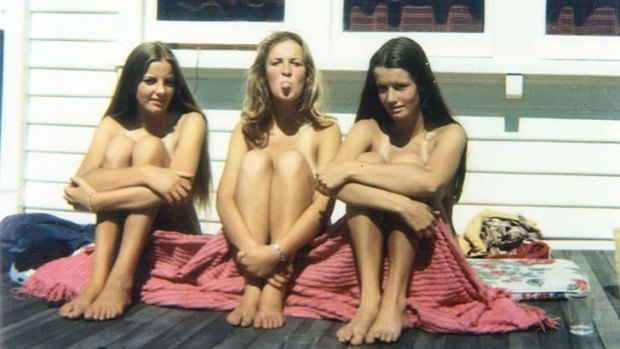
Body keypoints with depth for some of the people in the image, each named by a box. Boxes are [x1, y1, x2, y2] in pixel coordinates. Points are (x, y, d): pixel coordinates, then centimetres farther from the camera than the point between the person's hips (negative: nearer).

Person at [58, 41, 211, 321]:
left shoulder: (190, 121, -5)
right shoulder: (114, 125, 2)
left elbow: (181, 188, -23)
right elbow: (81, 182, -16)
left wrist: (93, 200, -25)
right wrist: (144, 174, -34)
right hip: (121, 230, 2)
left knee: (149, 146, -22)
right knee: (119, 145, -19)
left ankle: (120, 281, -38)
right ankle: (98, 278, -35)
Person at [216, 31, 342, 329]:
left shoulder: (325, 130, -2)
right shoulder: (248, 128, 4)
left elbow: (323, 203, -15)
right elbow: (224, 196, -10)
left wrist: (275, 252, -31)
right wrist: (252, 249, -30)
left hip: (300, 239, -1)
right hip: (250, 234, 1)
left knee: (291, 160, -23)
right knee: (255, 160, -22)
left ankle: (274, 292, -34)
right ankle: (252, 288, -34)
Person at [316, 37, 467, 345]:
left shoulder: (449, 133, -4)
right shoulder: (368, 129, 1)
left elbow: (430, 182, -29)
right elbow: (330, 182, -22)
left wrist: (352, 170, -28)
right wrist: (402, 205, -35)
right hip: (371, 246, 1)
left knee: (406, 168, -25)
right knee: (367, 163, -23)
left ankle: (394, 302, -33)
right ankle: (369, 298, -35)